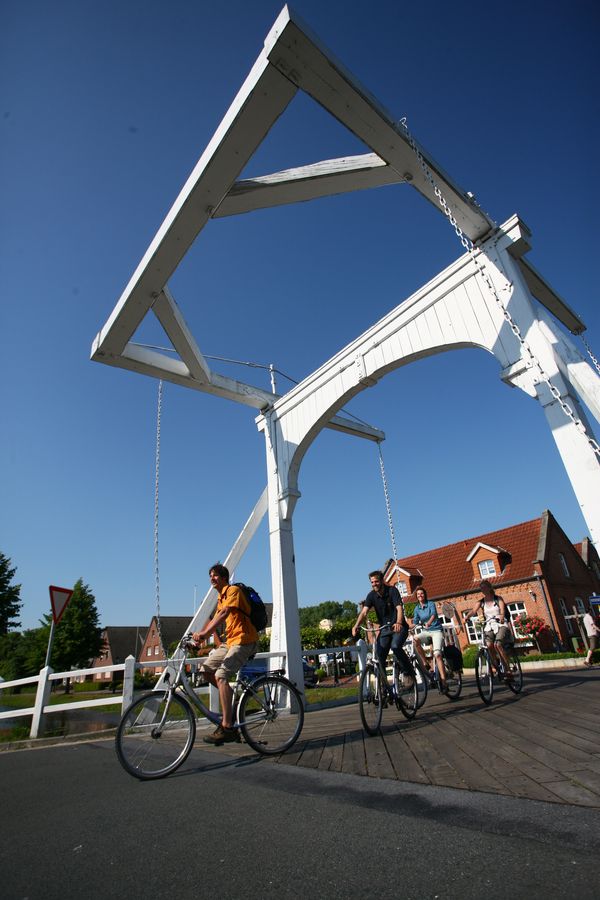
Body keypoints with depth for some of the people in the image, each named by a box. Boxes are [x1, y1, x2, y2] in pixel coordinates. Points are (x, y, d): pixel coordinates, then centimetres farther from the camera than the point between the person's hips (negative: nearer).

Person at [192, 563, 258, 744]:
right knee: (206, 669, 3)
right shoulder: (221, 598, 19)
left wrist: (204, 633, -33)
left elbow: (223, 614, -24)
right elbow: (214, 620, 16)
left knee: (221, 675, -20)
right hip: (230, 641, 9)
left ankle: (227, 727, -18)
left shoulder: (233, 590, -10)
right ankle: (231, 696, 17)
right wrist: (198, 636, 1)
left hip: (244, 640, -9)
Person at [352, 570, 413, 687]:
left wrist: (398, 623, -48)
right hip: (384, 628, 4)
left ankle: (408, 673, -7)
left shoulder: (392, 591, -16)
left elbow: (399, 608, -28)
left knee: (395, 646, -28)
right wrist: (356, 625, -36)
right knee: (380, 655, -6)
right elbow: (364, 612, -18)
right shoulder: (371, 595, -7)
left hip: (398, 627, -4)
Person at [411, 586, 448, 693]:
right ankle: (425, 663, -16)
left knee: (437, 654, -22)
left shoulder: (431, 604, -4)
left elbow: (434, 614, -22)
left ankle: (443, 682, -18)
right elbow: (415, 622, 2)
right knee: (415, 639, -29)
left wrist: (428, 623, -42)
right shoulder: (417, 609, 8)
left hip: (436, 630, -3)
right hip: (425, 632, 4)